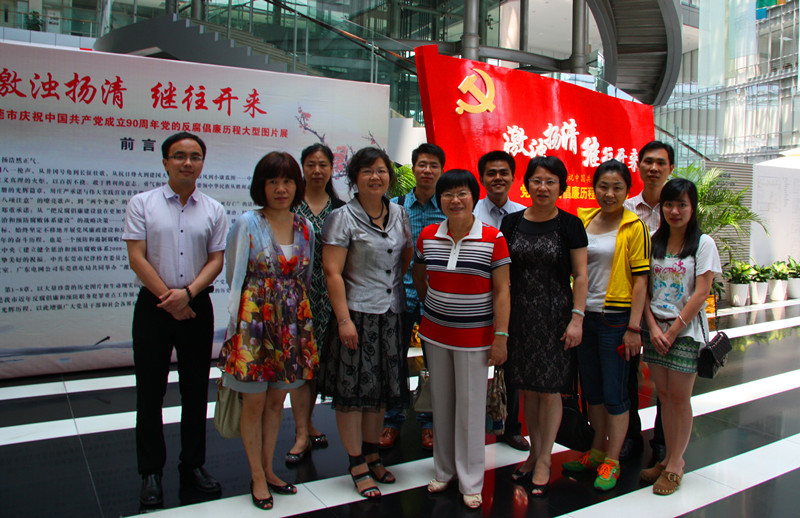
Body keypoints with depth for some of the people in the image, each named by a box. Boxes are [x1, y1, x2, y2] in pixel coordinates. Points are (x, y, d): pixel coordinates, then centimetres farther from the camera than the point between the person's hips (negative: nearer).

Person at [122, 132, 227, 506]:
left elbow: (216, 260, 2)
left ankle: (193, 464, 24)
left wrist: (187, 293, -14)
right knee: (150, 391, 5)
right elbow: (137, 257, -5)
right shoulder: (142, 204, 1)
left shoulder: (214, 210, 6)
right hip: (153, 305, -2)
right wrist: (168, 298, -12)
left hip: (197, 306, 2)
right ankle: (151, 472, 19)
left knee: (196, 390, 9)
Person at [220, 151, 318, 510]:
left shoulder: (305, 227, 6)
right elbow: (234, 274, 0)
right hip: (255, 322, -4)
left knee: (277, 401, 14)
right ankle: (257, 477, 23)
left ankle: (268, 470, 31)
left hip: (293, 325, 4)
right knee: (254, 402, 6)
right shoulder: (247, 224, -7)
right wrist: (249, 308, 3)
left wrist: (298, 309, 10)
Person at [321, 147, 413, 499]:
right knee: (353, 390, 1)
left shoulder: (399, 214, 9)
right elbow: (332, 272, -12)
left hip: (391, 314, 5)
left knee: (382, 389, 13)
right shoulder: (343, 217, -7)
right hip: (357, 314, -5)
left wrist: (399, 297, 10)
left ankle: (372, 454, 30)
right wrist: (343, 318, -16)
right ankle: (358, 465, 16)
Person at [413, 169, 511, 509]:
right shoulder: (427, 236, 0)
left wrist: (501, 337, -11)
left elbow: (501, 291, -8)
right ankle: (444, 470, 31)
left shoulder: (493, 239, -10)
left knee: (470, 406, 4)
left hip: (474, 337, -3)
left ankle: (470, 482, 20)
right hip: (435, 334, 4)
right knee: (441, 403, 14)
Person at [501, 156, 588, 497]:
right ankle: (534, 453, 27)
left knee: (550, 389, 3)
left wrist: (577, 318, -10)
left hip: (555, 315, -3)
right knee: (527, 388, 10)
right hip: (520, 314, 3)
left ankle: (544, 461, 18)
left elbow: (580, 277, -3)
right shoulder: (512, 223, 5)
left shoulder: (570, 225, -2)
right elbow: (503, 273, 9)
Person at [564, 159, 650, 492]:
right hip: (583, 317, 5)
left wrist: (634, 328, -14)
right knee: (591, 389, 15)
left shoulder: (634, 227, -7)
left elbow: (640, 280, -9)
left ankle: (611, 462, 19)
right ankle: (597, 451, 31)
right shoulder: (583, 221, 7)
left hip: (616, 319, -5)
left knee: (614, 393, 4)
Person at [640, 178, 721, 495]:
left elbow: (701, 294, -10)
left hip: (686, 330, -4)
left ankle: (675, 464, 13)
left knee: (679, 397, 1)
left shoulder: (703, 244, -5)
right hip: (655, 328, 4)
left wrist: (673, 330, -12)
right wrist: (653, 327, -6)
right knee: (663, 394, 9)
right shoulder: (655, 241, 7)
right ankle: (671, 458, 21)